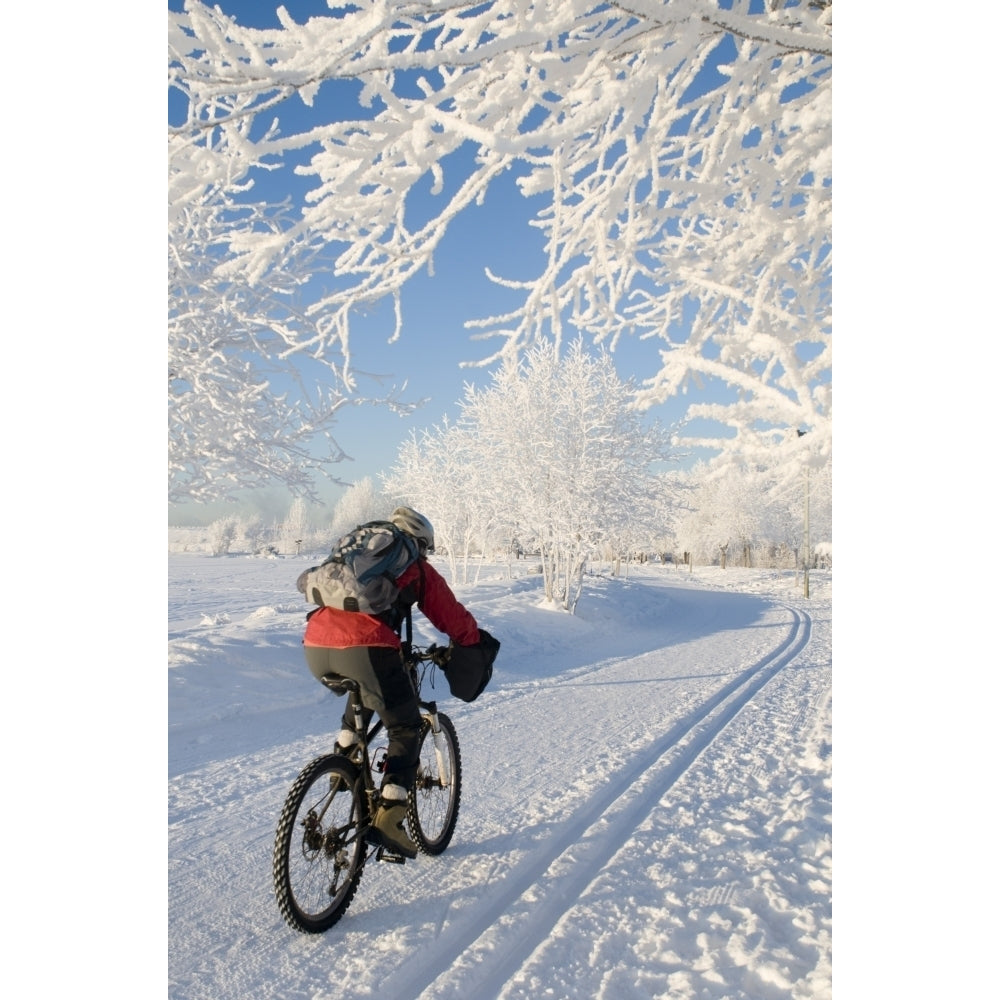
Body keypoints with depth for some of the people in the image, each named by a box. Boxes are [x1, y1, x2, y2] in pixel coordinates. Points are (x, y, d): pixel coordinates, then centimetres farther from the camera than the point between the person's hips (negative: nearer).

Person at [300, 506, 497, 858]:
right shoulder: (417, 568, 19)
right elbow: (451, 616, 20)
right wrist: (477, 639, 39)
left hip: (315, 647, 6)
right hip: (365, 648, -6)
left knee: (363, 693, 38)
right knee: (406, 729, 11)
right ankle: (388, 817, 2)